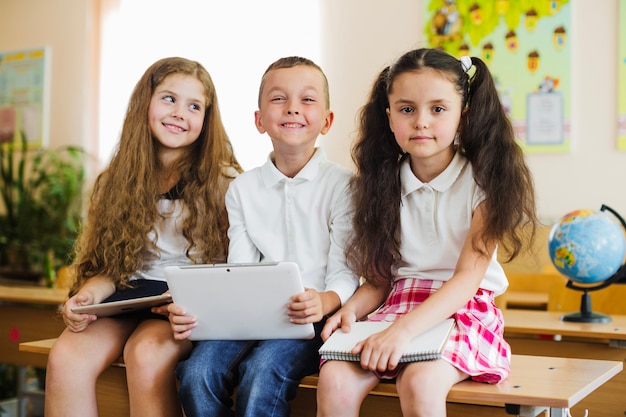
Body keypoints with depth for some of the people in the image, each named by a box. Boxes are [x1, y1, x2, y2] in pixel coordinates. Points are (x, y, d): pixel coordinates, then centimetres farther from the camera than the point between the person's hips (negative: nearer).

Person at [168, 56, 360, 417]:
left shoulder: (341, 184, 1)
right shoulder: (243, 189, 14)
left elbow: (345, 271, -5)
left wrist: (325, 301, -29)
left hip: (315, 318, -3)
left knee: (262, 371, -31)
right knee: (197, 371, -23)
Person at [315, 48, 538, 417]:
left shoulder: (483, 182, -4)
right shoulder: (384, 186, 8)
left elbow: (467, 278, -14)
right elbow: (379, 280, 9)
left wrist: (404, 330, -28)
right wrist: (352, 309, -13)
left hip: (463, 309, -3)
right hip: (397, 306, 4)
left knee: (419, 382, -34)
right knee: (335, 380, -24)